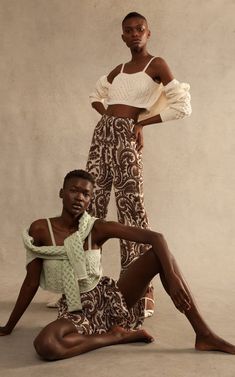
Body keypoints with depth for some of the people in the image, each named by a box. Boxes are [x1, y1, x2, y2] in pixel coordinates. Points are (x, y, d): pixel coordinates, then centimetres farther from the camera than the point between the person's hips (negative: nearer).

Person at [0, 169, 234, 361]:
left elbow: (155, 237, -17)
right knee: (44, 346, -36)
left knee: (159, 254, -19)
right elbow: (31, 282, -1)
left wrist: (172, 277, -32)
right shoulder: (40, 230, -9)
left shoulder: (97, 228, -9)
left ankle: (204, 335, -18)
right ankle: (118, 336, -12)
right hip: (77, 311, -1)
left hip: (110, 297, 1)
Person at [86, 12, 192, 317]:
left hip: (126, 138, -6)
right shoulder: (118, 70, 19)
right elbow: (96, 96, 35)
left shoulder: (156, 65, 2)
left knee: (131, 207, -11)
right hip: (102, 134, 7)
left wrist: (141, 122, -3)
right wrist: (109, 116, 13)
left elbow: (182, 106, -5)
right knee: (91, 205, 6)